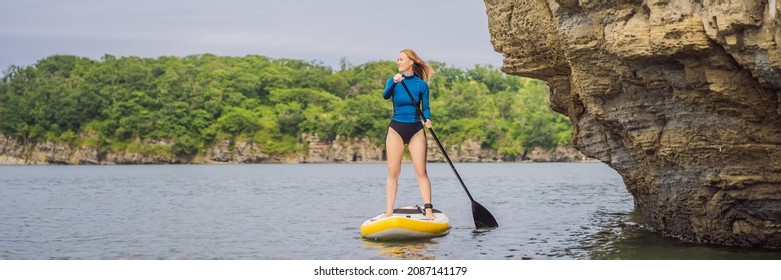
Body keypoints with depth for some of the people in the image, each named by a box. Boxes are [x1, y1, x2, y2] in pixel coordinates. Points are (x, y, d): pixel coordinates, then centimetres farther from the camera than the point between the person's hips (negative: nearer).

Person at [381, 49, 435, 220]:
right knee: (393, 172, 1)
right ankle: (389, 211, 2)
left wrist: (428, 120, -17)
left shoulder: (421, 84, 2)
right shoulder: (394, 81, 2)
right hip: (396, 129, 1)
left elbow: (425, 109, 4)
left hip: (416, 130, -1)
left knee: (421, 172, -4)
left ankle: (428, 210, -4)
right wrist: (394, 82, -35)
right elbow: (385, 95, -17)